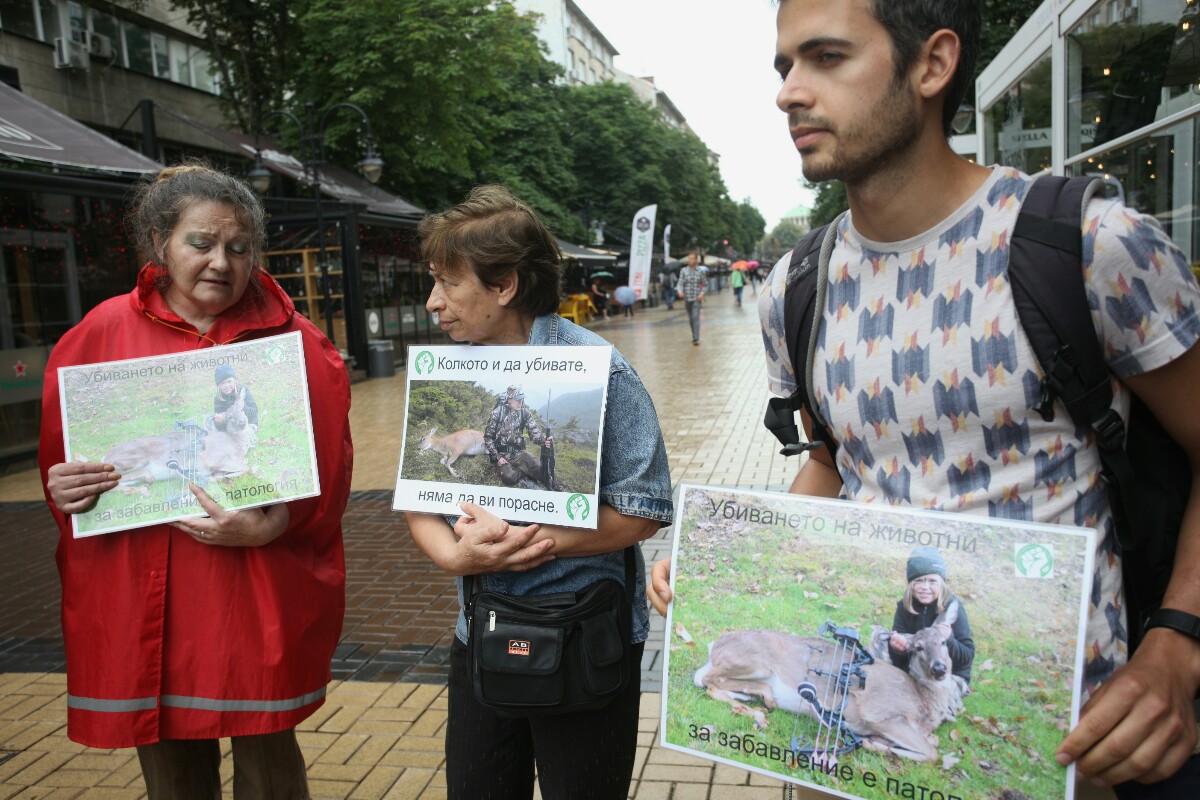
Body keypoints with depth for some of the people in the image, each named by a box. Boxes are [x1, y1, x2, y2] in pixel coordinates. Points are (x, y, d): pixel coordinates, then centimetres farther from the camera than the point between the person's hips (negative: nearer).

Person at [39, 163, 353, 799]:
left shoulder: (291, 341, -2)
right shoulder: (104, 331, 4)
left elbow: (326, 468, -4)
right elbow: (60, 456, 13)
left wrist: (268, 526, -20)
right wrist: (64, 488, -9)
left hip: (258, 599, -2)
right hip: (137, 600, 2)